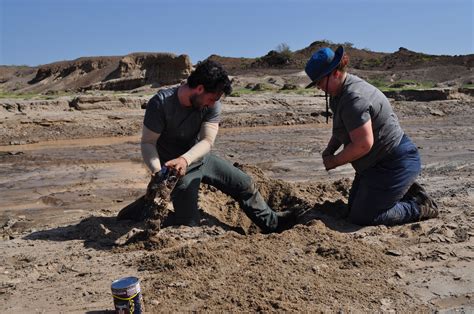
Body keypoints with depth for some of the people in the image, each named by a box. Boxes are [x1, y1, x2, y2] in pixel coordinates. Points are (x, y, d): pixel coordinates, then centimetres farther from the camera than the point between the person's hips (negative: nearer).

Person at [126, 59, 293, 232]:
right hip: (175, 168, -5)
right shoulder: (160, 103, -26)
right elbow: (148, 142, -22)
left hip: (201, 159, 5)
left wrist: (185, 159, -41)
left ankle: (272, 223, 29)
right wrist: (157, 171, -40)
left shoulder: (213, 105, -15)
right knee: (189, 224, -21)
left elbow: (207, 141, -21)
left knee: (244, 184, 11)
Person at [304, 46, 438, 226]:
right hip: (378, 163, 11)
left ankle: (419, 207, 7)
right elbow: (342, 130, 20)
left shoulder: (353, 99, -27)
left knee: (360, 217, -6)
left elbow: (363, 144, -30)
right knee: (353, 208, 17)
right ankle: (405, 191, 22)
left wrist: (334, 161, -16)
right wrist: (329, 150, 3)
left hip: (395, 163, -11)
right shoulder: (342, 92, 7)